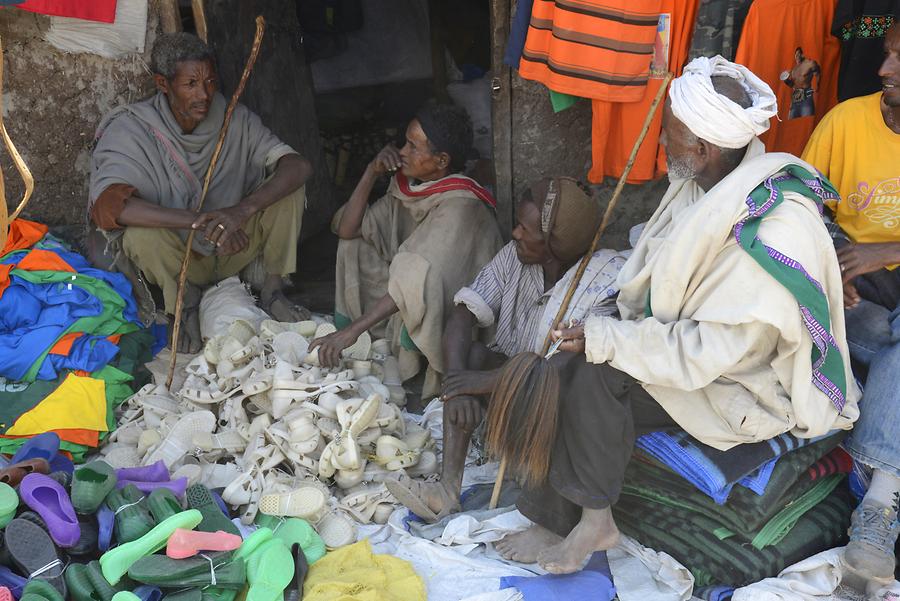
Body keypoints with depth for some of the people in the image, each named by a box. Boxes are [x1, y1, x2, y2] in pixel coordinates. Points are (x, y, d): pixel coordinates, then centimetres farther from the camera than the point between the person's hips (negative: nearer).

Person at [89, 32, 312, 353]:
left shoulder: (234, 118, -10)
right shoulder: (130, 129, -19)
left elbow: (300, 165, -20)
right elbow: (107, 206, -35)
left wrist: (244, 209, -39)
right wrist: (201, 222, -44)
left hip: (231, 248, 2)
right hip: (178, 260, -2)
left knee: (287, 184, -18)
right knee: (141, 236, -36)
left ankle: (272, 290, -2)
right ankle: (186, 301, -3)